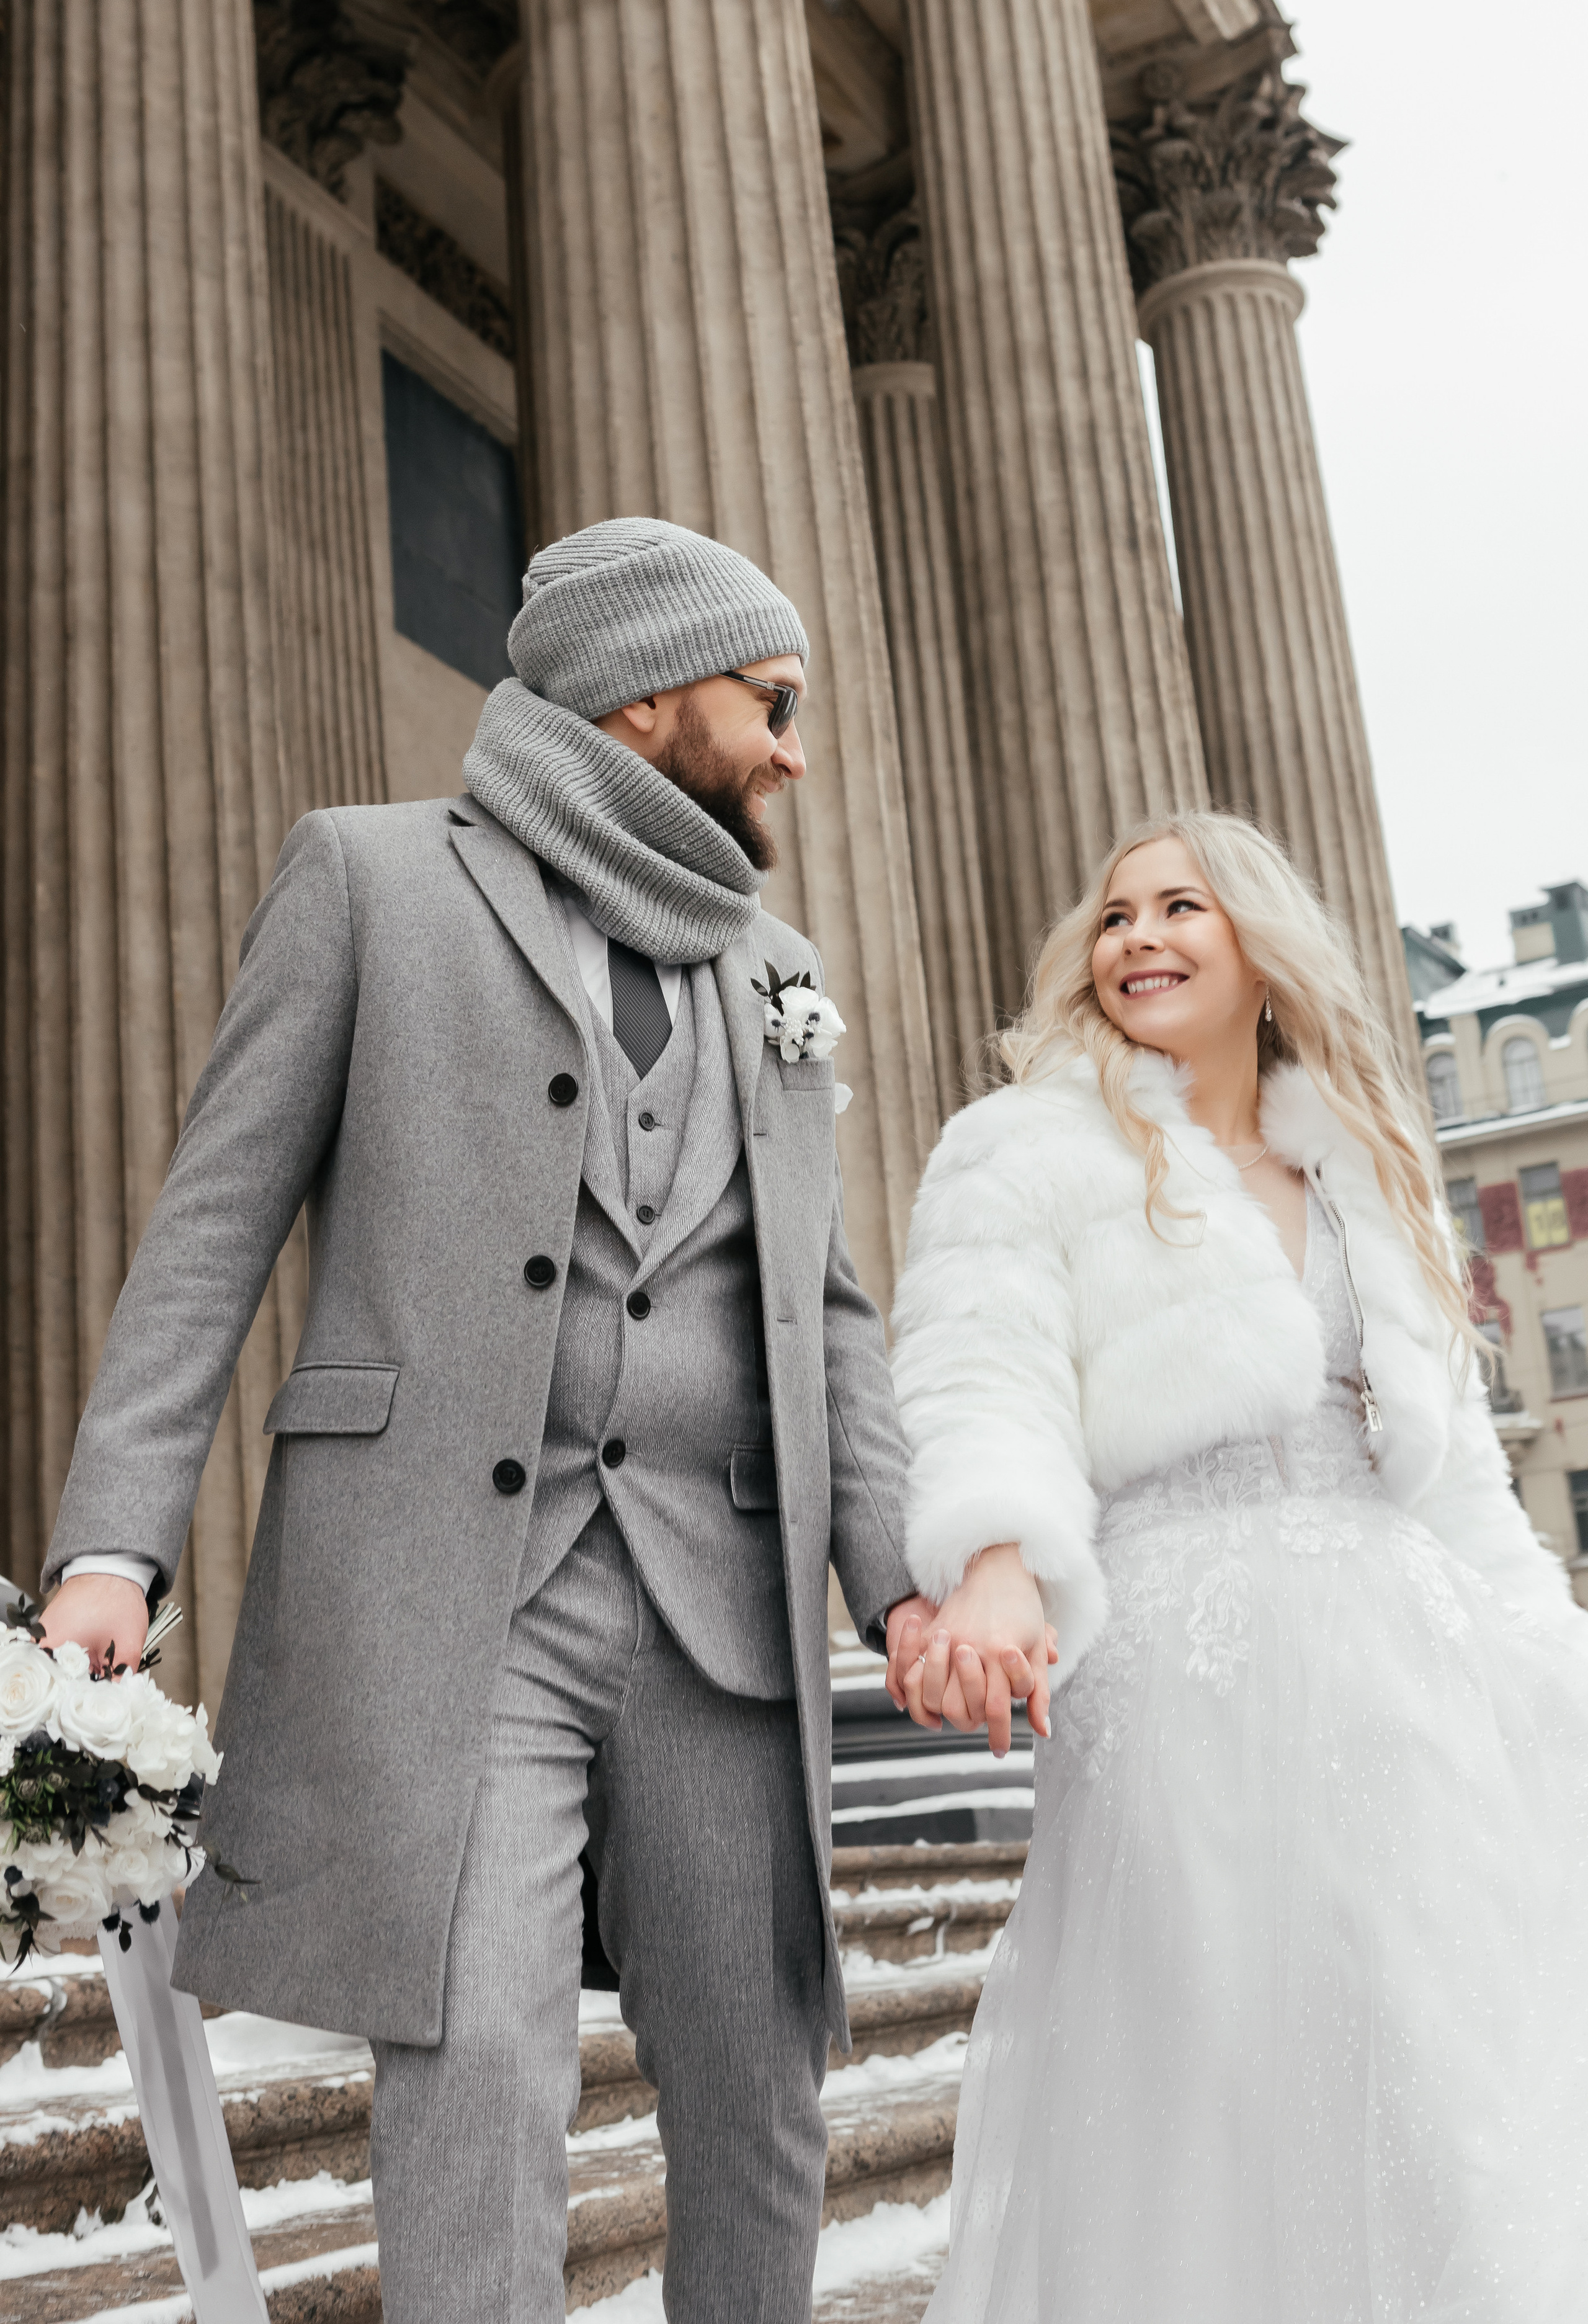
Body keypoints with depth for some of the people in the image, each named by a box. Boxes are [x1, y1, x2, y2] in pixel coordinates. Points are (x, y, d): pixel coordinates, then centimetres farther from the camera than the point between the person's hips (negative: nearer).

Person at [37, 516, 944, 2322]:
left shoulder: (770, 970, 19)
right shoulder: (373, 871, 6)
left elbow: (821, 1308, 16)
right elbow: (215, 1218, 1)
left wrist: (902, 1580, 2)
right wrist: (109, 1542, -10)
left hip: (718, 1609, 5)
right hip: (436, 1593, -4)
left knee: (755, 2100, 7)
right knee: (478, 2084, -14)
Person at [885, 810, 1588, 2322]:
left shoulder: (1361, 1175, 21)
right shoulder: (1027, 1150, 4)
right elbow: (985, 1382, -13)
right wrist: (997, 1567, -32)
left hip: (1417, 1672, 6)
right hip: (1196, 1675, -5)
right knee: (1230, 2132, -4)